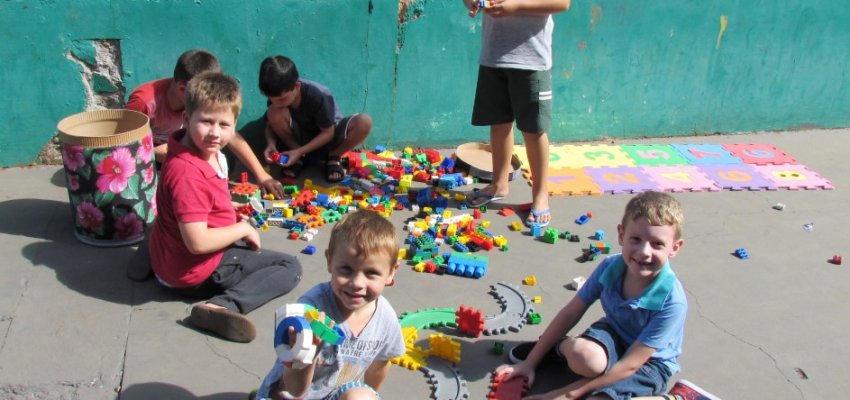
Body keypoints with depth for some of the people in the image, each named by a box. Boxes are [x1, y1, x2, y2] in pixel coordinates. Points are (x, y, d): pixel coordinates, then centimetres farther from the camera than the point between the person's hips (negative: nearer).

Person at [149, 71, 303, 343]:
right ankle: (223, 306, -23)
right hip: (194, 273, -10)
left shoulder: (208, 152, -2)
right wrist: (243, 229, -19)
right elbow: (197, 242, -32)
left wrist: (228, 209, 6)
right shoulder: (187, 172, -31)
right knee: (290, 268, -8)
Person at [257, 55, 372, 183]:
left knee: (364, 122, -33)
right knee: (274, 112, -30)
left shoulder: (319, 96, -30)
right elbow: (271, 124, -6)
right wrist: (271, 144, -28)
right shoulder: (276, 97, -19)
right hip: (301, 137, 2)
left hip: (327, 138, -2)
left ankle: (333, 157, -8)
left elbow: (328, 133, -22)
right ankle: (300, 158, -7)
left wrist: (299, 151, -30)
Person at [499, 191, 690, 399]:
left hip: (650, 364, -3)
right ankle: (562, 348, 1)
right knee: (584, 356, -34)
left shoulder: (672, 301, -31)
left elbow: (629, 365, -28)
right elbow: (570, 314, -7)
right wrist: (530, 362, -6)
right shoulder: (610, 267, -19)